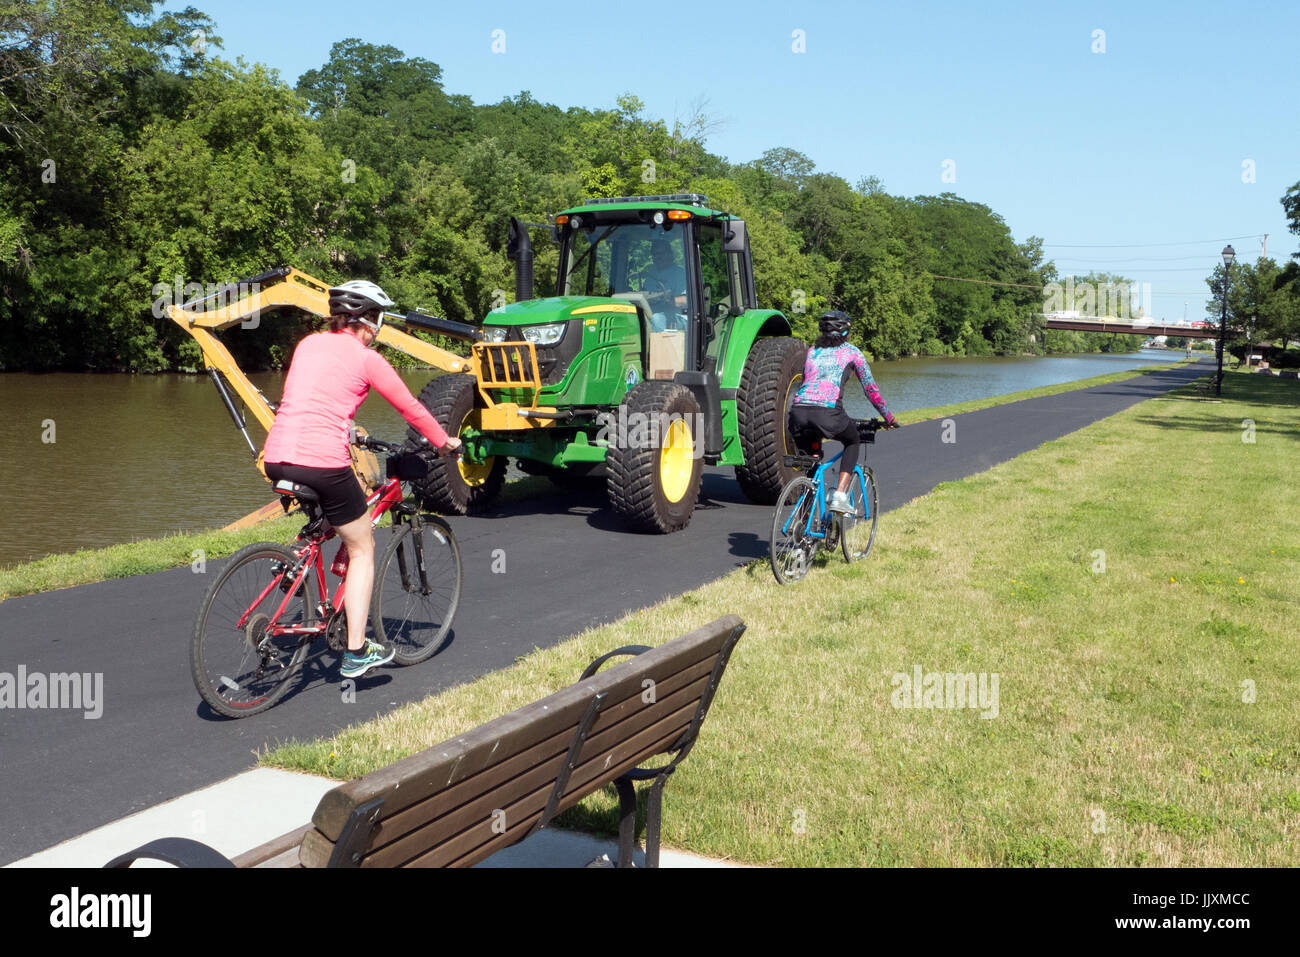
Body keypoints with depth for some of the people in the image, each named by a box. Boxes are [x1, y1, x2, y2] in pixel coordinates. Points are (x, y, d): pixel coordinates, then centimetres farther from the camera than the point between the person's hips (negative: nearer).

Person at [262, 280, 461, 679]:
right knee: (363, 549, 11)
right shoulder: (366, 358, 1)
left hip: (275, 458, 6)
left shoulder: (309, 344, 18)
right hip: (321, 460, -6)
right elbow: (410, 408, 10)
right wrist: (444, 442, 25)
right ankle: (357, 652, 11)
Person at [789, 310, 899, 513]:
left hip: (799, 411, 4)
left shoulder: (812, 350, 28)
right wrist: (889, 417, 32)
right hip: (828, 412, -3)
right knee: (853, 442, 26)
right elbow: (870, 389, 20)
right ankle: (839, 495, 9)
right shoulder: (851, 351, 17)